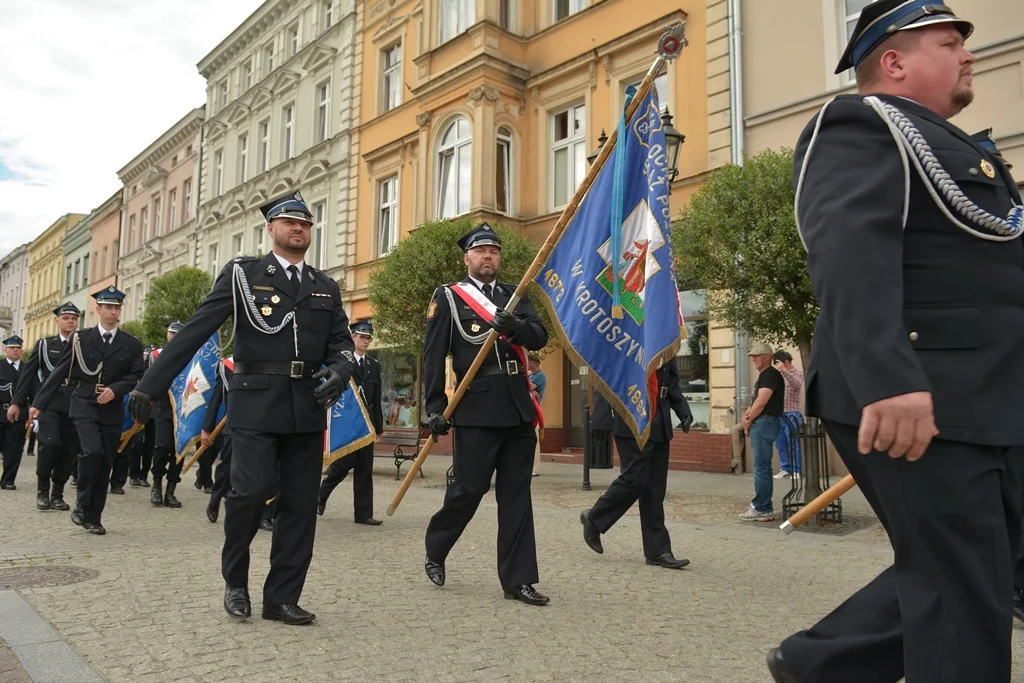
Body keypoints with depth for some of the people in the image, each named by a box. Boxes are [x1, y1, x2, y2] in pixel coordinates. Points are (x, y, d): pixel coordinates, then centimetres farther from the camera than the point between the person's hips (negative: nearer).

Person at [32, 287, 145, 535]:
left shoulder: (132, 344, 5)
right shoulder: (80, 338, 3)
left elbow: (136, 376, 0)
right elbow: (59, 373, 2)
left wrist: (115, 389, -17)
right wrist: (39, 403, -1)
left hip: (113, 409, 2)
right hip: (84, 405, -2)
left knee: (105, 463, 4)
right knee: (92, 451, -22)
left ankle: (94, 517, 16)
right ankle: (82, 503, 0)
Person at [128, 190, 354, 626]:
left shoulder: (326, 287, 15)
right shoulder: (243, 273, 4)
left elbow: (341, 340, 12)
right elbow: (195, 331, -1)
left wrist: (340, 370, -13)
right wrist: (151, 386, -5)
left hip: (308, 408, 4)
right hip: (256, 403, -4)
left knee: (300, 504, 4)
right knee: (251, 491, -12)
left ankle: (282, 598, 16)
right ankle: (235, 582, 15)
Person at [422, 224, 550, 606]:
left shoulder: (514, 296, 16)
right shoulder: (448, 296, 4)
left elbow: (540, 337, 2)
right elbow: (433, 355, -2)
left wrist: (514, 326, -20)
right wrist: (434, 407, -9)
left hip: (517, 408, 4)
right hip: (476, 409, -4)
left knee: (516, 494, 6)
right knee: (469, 488, 0)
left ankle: (517, 580, 13)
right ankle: (435, 551, 27)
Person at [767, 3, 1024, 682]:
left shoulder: (945, 145, 25)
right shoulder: (860, 126, -6)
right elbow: (849, 251, -24)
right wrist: (889, 380, -36)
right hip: (918, 404, -10)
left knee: (968, 584, 16)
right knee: (965, 601, -2)